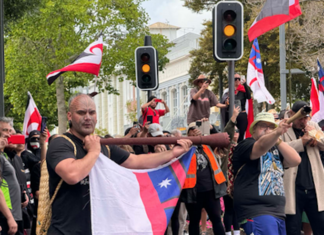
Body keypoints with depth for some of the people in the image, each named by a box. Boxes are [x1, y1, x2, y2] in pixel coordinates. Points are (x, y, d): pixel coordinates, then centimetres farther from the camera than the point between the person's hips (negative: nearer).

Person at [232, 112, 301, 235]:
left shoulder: (275, 149, 19)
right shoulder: (245, 145, -2)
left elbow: (295, 160, 3)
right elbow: (261, 146, -25)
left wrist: (277, 140, -6)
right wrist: (277, 133, -44)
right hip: (256, 213, -8)